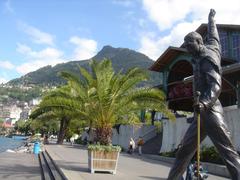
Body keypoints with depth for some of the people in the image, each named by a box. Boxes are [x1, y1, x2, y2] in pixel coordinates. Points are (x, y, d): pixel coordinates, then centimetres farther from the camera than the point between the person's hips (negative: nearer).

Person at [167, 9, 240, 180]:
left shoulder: (207, 58, -9)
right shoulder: (212, 48, 17)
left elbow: (216, 84, -21)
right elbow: (213, 35, 38)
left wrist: (205, 102, -39)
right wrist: (211, 19, 56)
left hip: (209, 111, -9)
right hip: (204, 110, 9)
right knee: (185, 149, 6)